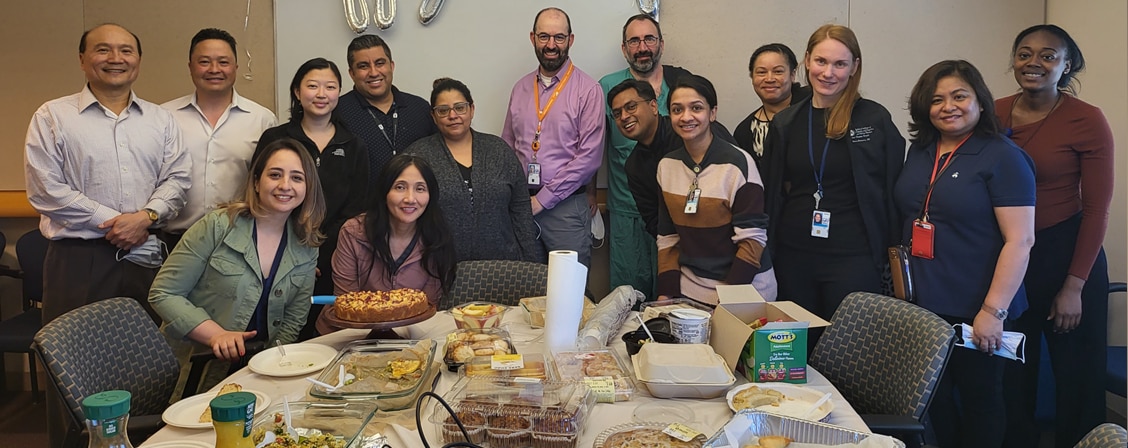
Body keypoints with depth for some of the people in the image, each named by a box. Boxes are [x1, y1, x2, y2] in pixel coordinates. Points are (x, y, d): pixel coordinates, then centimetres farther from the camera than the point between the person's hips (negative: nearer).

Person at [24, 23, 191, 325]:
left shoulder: (161, 120, 14)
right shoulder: (52, 116, 4)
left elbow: (178, 178, 7)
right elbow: (46, 190, -5)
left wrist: (146, 216, -11)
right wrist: (112, 222, -10)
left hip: (148, 258, 3)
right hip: (78, 259, -2)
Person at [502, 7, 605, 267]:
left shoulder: (587, 90, -6)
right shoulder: (521, 88, 10)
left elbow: (589, 157, -12)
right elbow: (507, 147, 14)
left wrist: (543, 199, -12)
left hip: (565, 205, -4)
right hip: (521, 204, 4)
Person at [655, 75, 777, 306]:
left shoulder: (738, 162, -14)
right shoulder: (666, 165, 2)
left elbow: (752, 239, -14)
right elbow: (667, 237, 6)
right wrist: (666, 294, -2)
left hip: (745, 288, -4)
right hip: (689, 290, 4)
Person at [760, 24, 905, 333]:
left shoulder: (875, 119, -3)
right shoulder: (785, 122, 5)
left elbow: (893, 187, 0)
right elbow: (770, 192, 10)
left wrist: (890, 246, -4)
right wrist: (767, 248, 7)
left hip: (854, 258, -3)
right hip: (793, 256, 3)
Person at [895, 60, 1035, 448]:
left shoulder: (1003, 157, -10)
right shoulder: (919, 151, 9)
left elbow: (1020, 240, -15)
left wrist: (994, 310, -20)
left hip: (974, 312, -5)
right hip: (921, 303, 6)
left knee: (979, 401, 10)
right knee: (932, 401, 13)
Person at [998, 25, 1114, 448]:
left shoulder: (1087, 121, -10)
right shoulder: (994, 114, 1)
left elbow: (1097, 209, -9)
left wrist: (1074, 286, -12)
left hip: (1065, 252, -4)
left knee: (1074, 372, 9)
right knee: (1011, 370, 14)